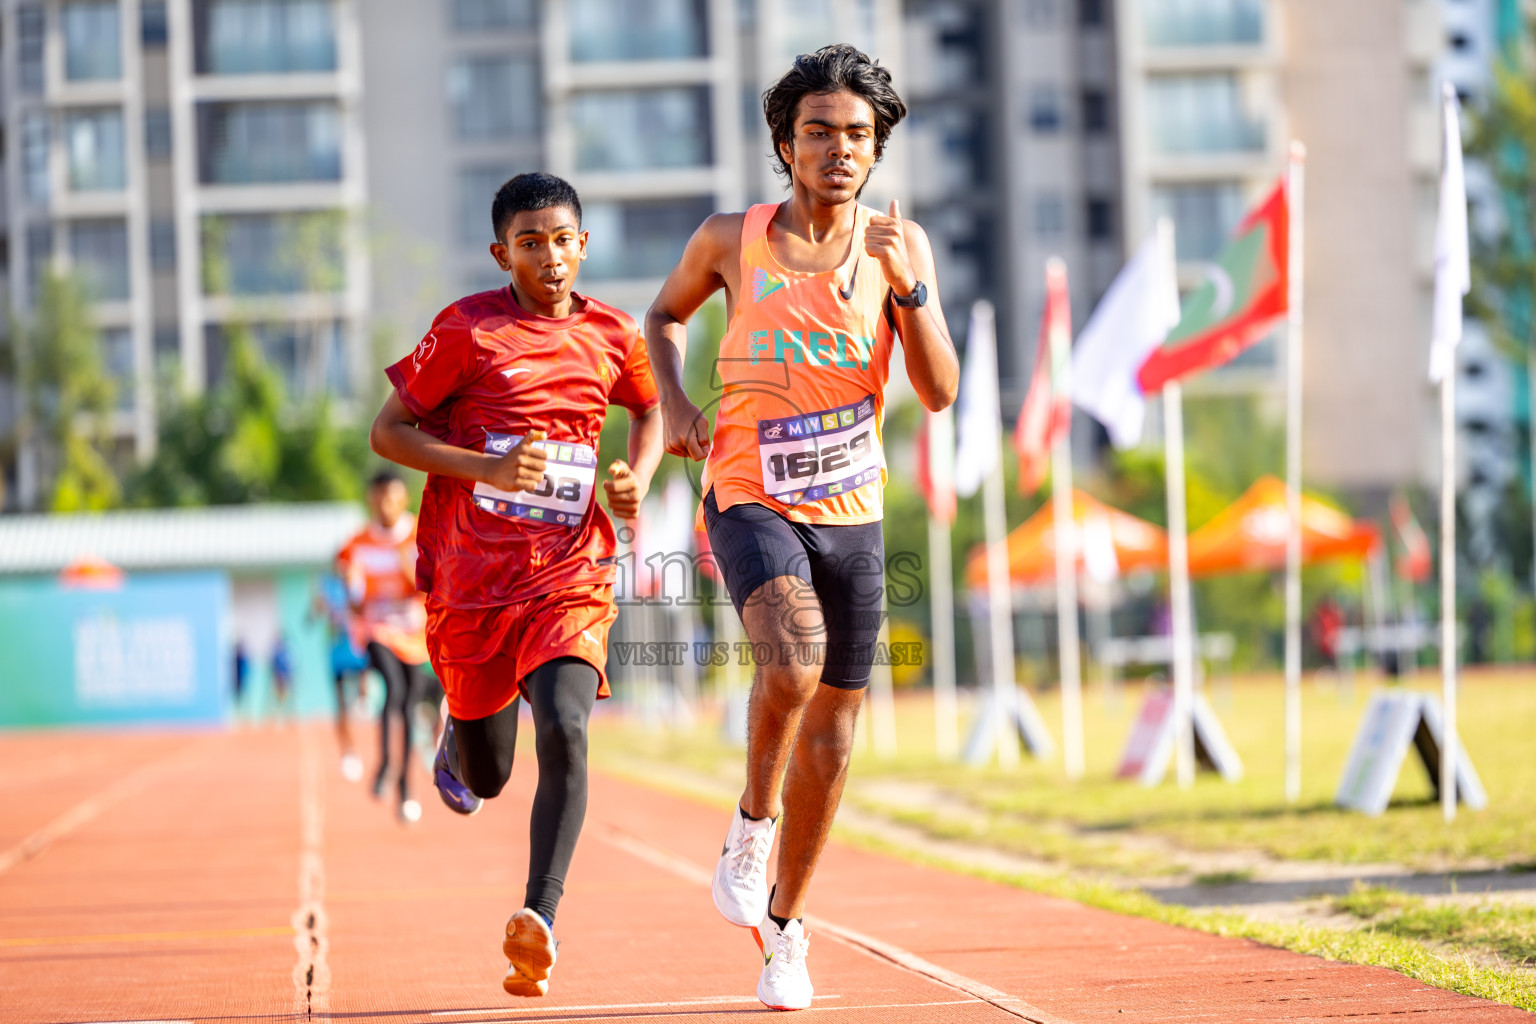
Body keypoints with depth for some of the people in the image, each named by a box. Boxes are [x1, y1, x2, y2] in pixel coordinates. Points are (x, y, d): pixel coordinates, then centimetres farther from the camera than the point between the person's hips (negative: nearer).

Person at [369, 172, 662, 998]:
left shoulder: (612, 337, 5)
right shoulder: (468, 330, -5)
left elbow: (651, 410, 25)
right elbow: (387, 432, -4)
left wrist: (638, 479, 4)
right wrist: (488, 469, -17)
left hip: (572, 581, 1)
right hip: (472, 582, -1)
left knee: (565, 734, -24)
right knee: (484, 781, 13)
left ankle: (540, 918, -28)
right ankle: (458, 739, 51)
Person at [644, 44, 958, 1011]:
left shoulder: (900, 243, -3)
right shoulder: (733, 239, -5)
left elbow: (940, 390, -9)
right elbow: (667, 314, 16)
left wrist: (906, 282, -22)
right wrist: (675, 399, -2)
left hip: (852, 513, 3)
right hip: (752, 499, -3)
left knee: (831, 737, 8)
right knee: (794, 660, -31)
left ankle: (784, 923, 26)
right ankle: (755, 818, -3)